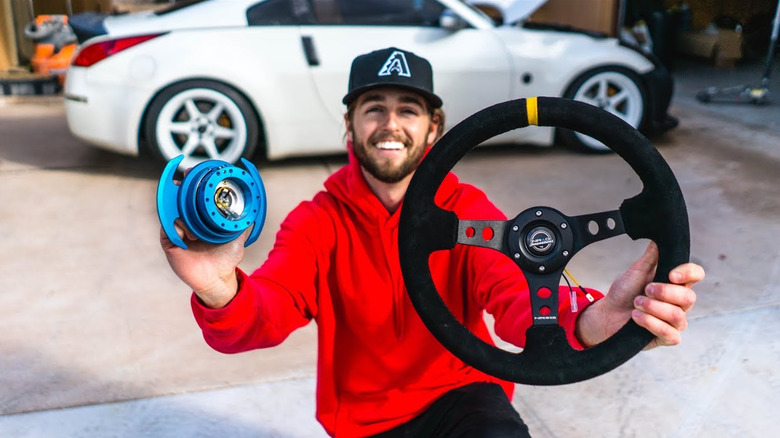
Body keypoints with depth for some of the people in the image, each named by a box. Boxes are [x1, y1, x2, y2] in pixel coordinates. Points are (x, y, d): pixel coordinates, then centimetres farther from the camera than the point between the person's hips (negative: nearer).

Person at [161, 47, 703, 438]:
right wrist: (223, 295, -51)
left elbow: (517, 295, -27)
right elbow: (269, 312, -25)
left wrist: (589, 321, -51)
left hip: (460, 392, -2)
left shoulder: (466, 209, -10)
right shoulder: (317, 221, -10)